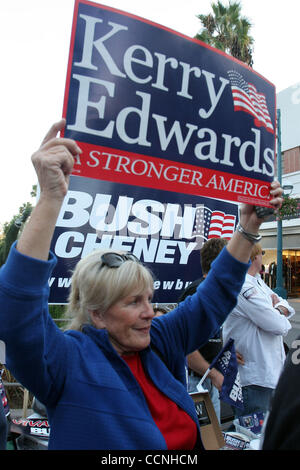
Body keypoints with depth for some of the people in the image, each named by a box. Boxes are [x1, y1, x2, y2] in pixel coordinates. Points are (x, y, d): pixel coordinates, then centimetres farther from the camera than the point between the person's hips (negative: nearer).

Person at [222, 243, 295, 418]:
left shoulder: (257, 281, 11)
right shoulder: (242, 287, -24)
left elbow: (285, 304, 17)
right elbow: (278, 326, -25)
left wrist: (279, 309, -7)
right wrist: (282, 319, -1)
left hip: (270, 373, 10)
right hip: (254, 378, -10)